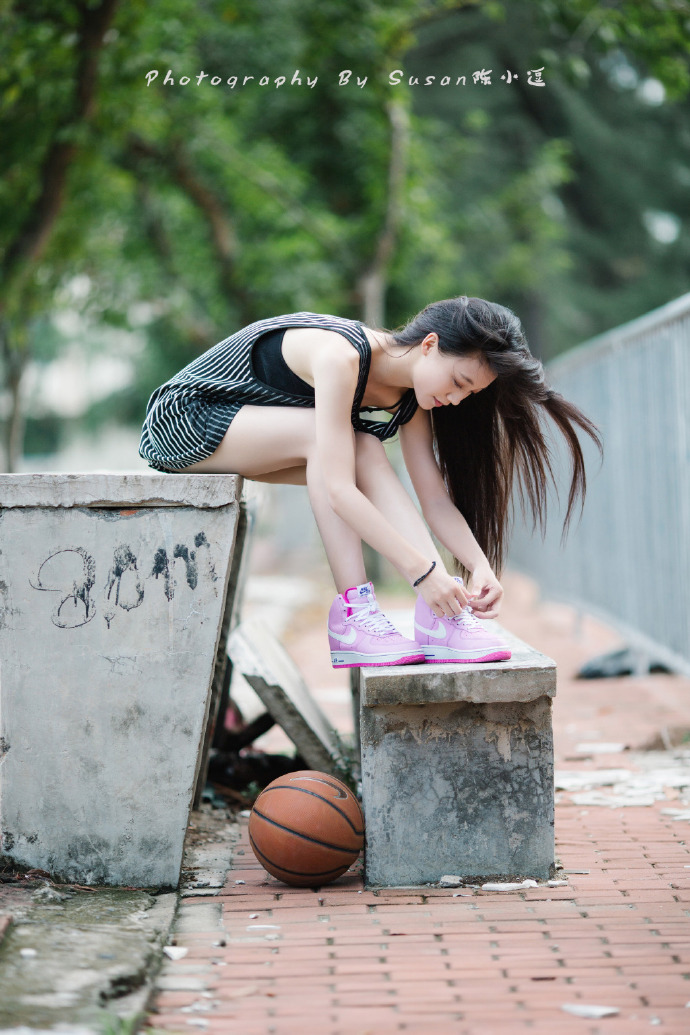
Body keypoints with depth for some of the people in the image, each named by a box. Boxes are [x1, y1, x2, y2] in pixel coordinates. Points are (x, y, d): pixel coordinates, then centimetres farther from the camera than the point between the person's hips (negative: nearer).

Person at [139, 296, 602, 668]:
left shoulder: (407, 397, -5)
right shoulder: (339, 357, -31)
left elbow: (436, 499, -5)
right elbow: (339, 491, -37)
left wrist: (480, 565, -22)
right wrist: (424, 571, -37)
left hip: (249, 427, 7)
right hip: (181, 419, -7)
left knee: (367, 452, -17)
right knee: (323, 435, -29)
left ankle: (439, 620, -25)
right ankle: (353, 613, -27)